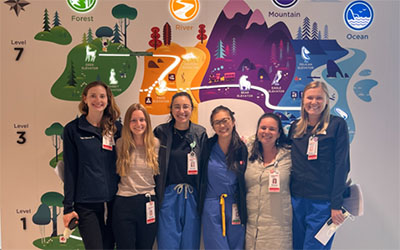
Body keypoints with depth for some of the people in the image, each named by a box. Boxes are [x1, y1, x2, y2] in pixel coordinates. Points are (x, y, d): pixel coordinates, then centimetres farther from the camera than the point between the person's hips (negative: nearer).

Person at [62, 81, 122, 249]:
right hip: (86, 203, -3)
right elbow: (70, 170, -1)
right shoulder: (73, 129, 0)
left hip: (113, 201, 3)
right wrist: (68, 207, -4)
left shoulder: (116, 128, 7)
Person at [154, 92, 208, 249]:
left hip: (192, 197, 2)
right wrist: (155, 195, -3)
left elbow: (204, 167, 5)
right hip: (168, 196, -1)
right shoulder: (161, 132, -2)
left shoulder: (200, 133, 2)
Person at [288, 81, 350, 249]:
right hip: (297, 199, 5)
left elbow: (342, 166, -7)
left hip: (323, 202, -4)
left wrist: (337, 204, -12)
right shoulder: (295, 127, 10)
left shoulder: (337, 125, -3)